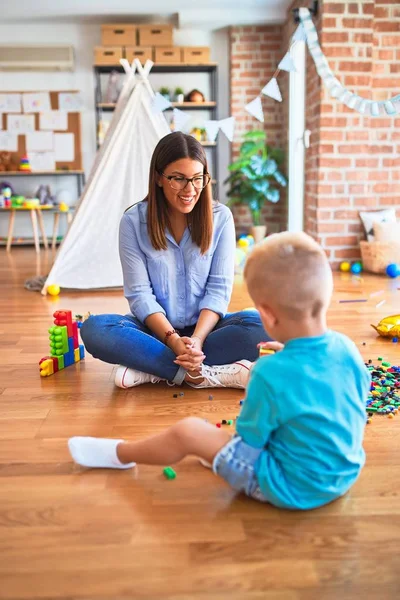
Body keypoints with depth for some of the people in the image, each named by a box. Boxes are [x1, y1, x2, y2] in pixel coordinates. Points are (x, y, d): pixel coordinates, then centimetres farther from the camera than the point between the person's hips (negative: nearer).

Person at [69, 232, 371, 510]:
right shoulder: (347, 348, -11)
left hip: (293, 486, -7)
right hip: (346, 473, 7)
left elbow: (250, 438, -15)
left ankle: (119, 453, 22)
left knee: (187, 431, -2)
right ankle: (222, 450, 34)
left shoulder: (270, 373, -30)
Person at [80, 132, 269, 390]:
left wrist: (197, 339, -24)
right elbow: (140, 293, -10)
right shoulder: (134, 221, -6)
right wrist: (174, 340, -25)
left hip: (206, 327, 1)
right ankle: (206, 375, -31)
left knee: (258, 325, -28)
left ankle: (151, 370, -23)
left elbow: (219, 288, -7)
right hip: (157, 329, 0)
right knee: (94, 329, -28)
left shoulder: (220, 217, -4)